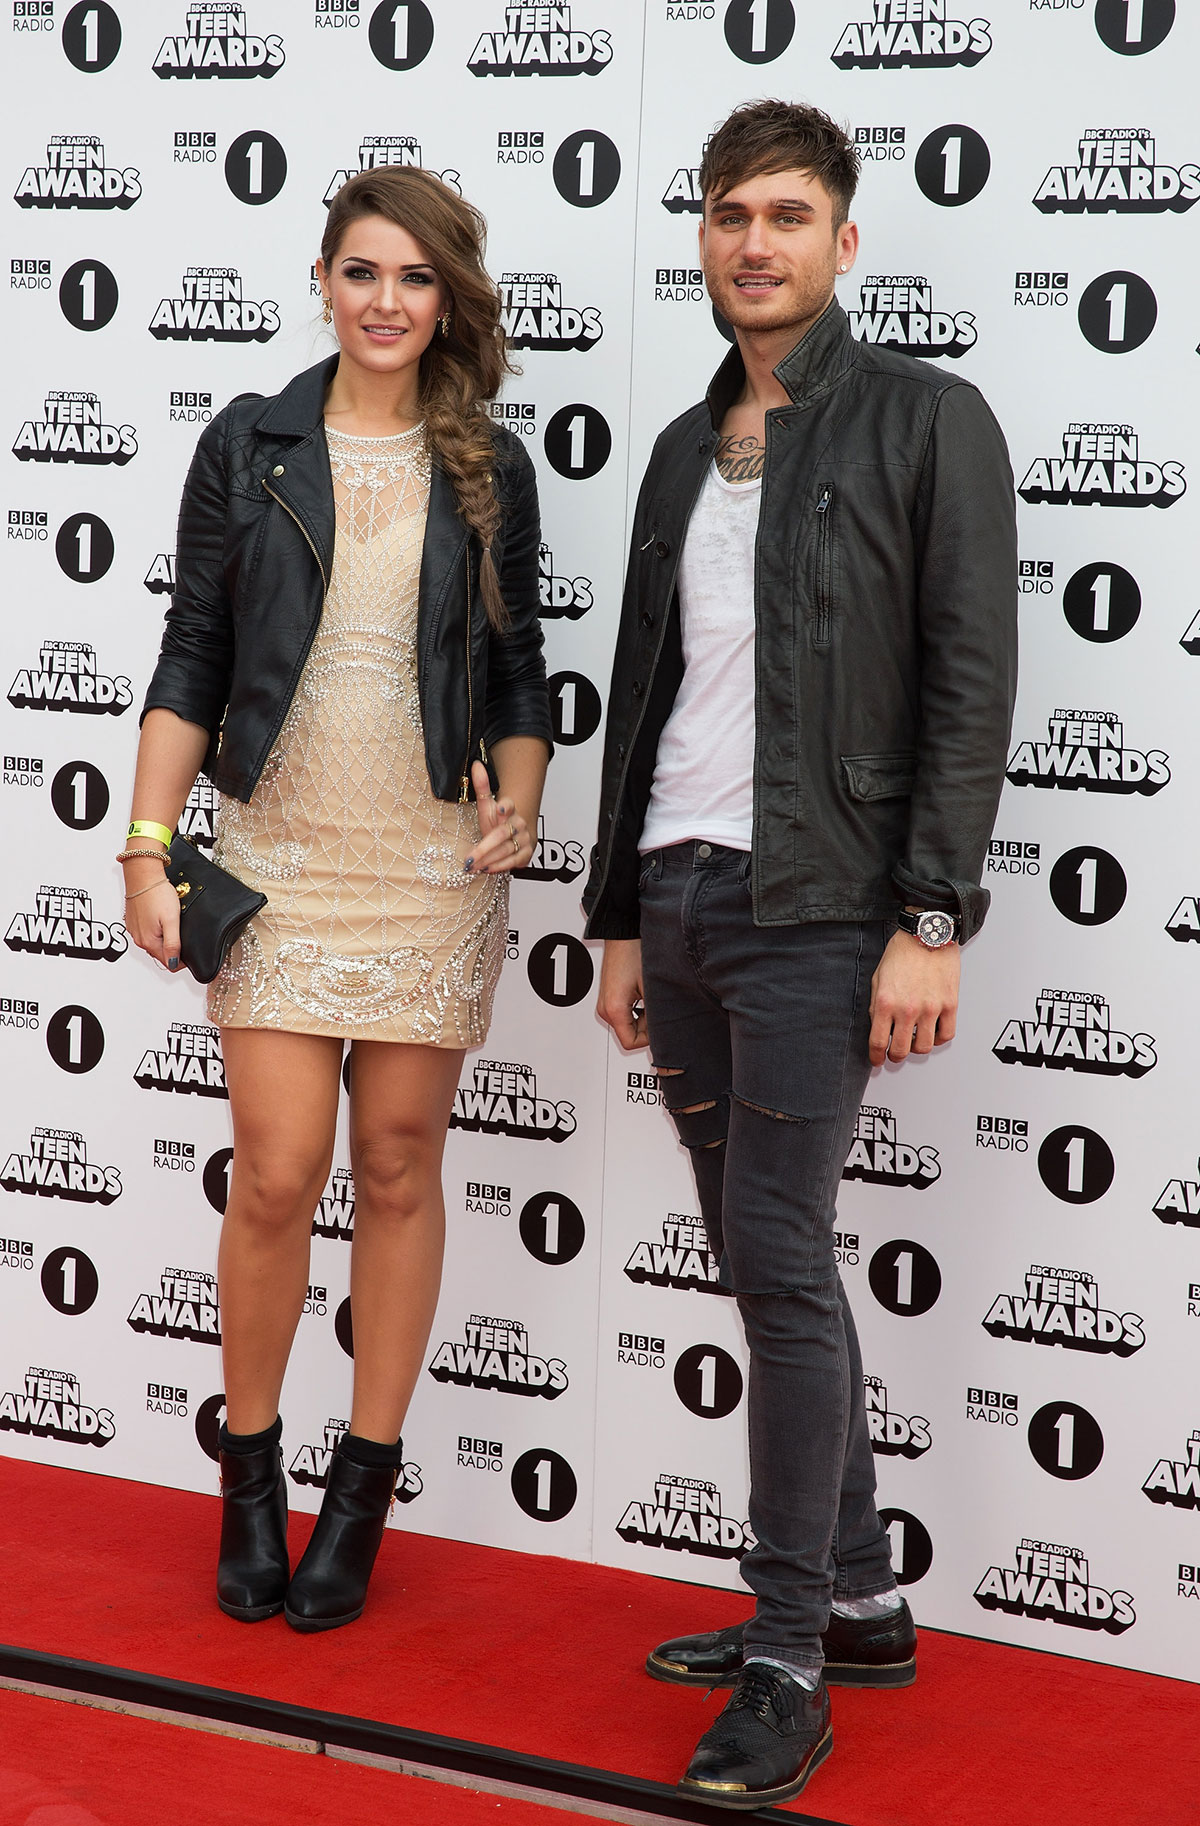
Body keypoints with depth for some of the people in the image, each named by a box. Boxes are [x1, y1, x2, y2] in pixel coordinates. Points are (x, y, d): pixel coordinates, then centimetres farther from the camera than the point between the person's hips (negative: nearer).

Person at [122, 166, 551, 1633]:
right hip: (278, 855, -1)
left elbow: (519, 671, 11)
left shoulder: (490, 472, 6)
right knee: (277, 1176, -5)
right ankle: (250, 1471, 17)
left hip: (434, 863, 1)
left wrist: (516, 803, -6)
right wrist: (148, 844, -3)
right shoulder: (248, 448, 4)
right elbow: (192, 660, 3)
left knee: (399, 1171, 5)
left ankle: (362, 1492, 18)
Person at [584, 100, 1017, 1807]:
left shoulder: (925, 420, -4)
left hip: (818, 910, -7)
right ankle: (859, 1599, 22)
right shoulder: (685, 451, 16)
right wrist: (621, 916, 16)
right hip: (684, 903, 7)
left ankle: (792, 1660, 1)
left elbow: (971, 685, -10)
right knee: (765, 1261, 10)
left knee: (778, 1255, -9)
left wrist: (932, 919, -17)